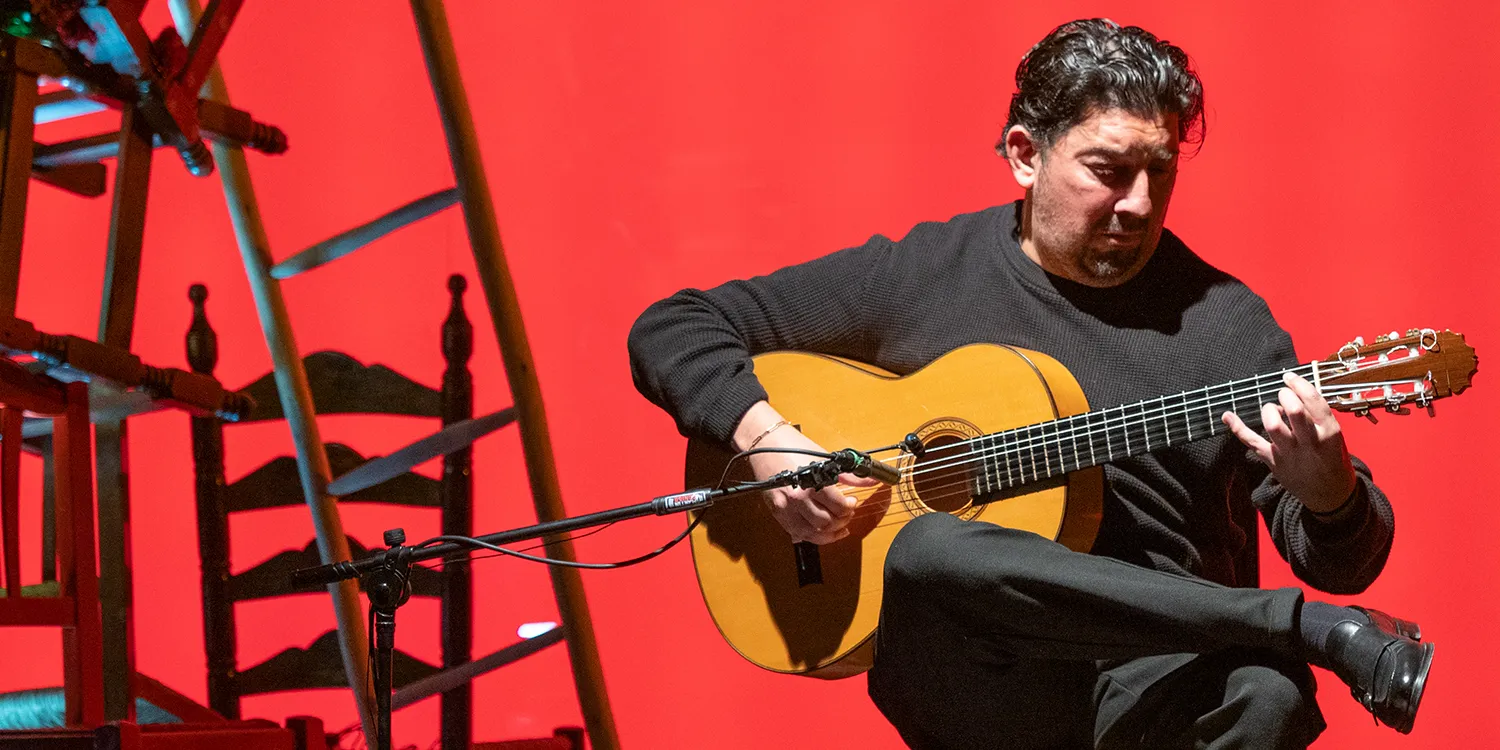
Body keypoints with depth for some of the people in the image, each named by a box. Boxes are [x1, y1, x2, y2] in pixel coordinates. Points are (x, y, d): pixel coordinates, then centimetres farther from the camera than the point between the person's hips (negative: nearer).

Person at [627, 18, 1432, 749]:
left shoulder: (1222, 320, 7)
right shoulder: (914, 279, 8)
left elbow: (1347, 562, 4)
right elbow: (672, 330, 12)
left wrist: (1326, 491, -20)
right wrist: (764, 435, -7)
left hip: (1157, 670, -2)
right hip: (971, 680, 2)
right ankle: (1313, 629, -29)